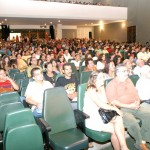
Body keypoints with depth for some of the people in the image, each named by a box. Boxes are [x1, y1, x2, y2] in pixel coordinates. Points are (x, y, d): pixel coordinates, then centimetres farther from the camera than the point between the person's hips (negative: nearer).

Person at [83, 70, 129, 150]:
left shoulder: (100, 89, 11)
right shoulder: (91, 90, -13)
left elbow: (105, 102, -1)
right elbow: (101, 105, -20)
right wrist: (115, 108, -14)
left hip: (100, 116, 7)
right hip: (91, 119, -7)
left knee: (119, 119, -20)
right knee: (114, 129, -20)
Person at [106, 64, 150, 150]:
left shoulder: (128, 80, 14)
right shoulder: (111, 85, -8)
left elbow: (135, 93, 19)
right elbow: (113, 101, -15)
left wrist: (137, 101, -4)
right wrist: (129, 106, -18)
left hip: (134, 106, 7)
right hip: (121, 109, -6)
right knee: (132, 122, -30)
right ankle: (140, 143, -2)